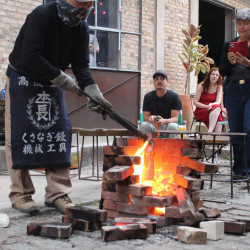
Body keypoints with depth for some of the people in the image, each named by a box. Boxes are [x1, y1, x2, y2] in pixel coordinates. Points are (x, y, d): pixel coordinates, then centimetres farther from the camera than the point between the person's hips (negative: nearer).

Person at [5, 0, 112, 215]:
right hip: (23, 78, -5)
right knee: (19, 136, -5)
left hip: (53, 84, 6)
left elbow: (81, 65, -7)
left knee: (60, 134, -2)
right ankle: (20, 193, 5)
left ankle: (57, 193, 3)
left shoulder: (81, 28, -4)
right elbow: (30, 58, -30)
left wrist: (93, 91, -24)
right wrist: (63, 80, -27)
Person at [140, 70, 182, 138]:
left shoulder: (174, 96, -3)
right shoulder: (148, 96, 3)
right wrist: (150, 118, -25)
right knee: (144, 125, -29)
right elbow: (145, 117, 2)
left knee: (172, 126, -34)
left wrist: (164, 121, -32)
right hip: (153, 127, 1)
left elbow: (175, 118, -10)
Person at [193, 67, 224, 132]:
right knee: (216, 107, -32)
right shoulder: (201, 86, 0)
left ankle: (210, 131, -43)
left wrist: (211, 105, -27)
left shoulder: (219, 87, 7)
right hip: (201, 111, -2)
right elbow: (195, 102, -4)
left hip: (215, 112, 2)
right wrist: (206, 106, -18)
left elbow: (218, 102, -5)